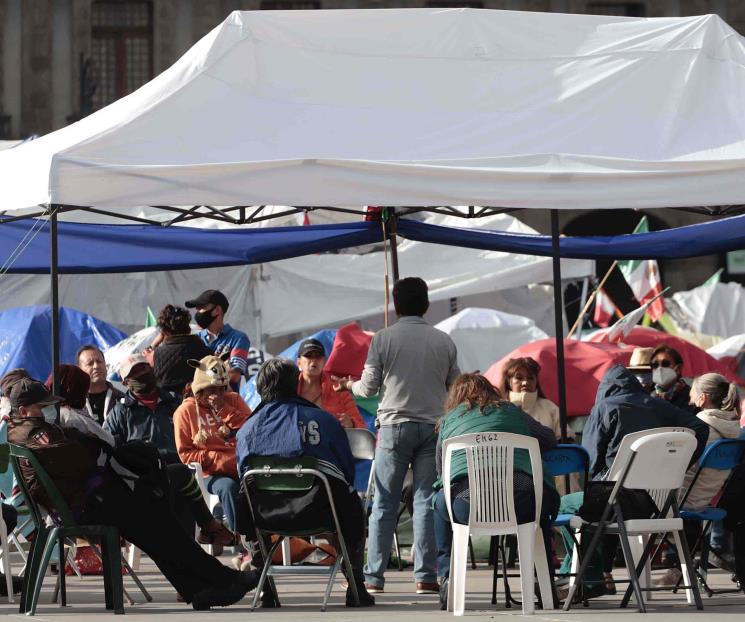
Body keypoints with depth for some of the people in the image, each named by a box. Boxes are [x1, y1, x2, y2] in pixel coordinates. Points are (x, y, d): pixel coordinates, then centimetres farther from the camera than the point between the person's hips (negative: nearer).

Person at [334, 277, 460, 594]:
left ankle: (374, 577, 2)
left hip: (395, 425, -2)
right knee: (426, 502, 3)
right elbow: (455, 388, 9)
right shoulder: (444, 341, 3)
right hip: (433, 426, 2)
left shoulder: (384, 339, -3)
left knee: (384, 504, 3)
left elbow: (369, 387, -1)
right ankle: (425, 576, -1)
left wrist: (349, 385, 19)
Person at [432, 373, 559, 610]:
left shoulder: (449, 421, 25)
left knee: (439, 501, 35)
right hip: (523, 506, 1)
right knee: (544, 503, 37)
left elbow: (441, 472, 31)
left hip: (467, 505, -1)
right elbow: (550, 439, 36)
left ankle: (447, 578, 26)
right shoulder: (512, 412, 25)